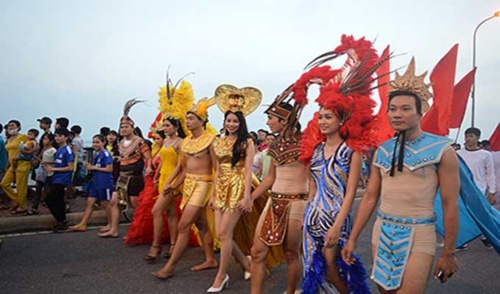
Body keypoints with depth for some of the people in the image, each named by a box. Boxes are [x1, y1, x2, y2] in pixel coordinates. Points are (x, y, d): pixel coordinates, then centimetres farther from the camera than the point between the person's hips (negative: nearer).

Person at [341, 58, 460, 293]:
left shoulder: (442, 150, -8)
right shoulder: (382, 150, 5)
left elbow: (450, 205, -6)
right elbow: (369, 197, 8)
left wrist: (448, 253, -5)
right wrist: (352, 238, 7)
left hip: (418, 235, -5)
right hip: (382, 232, 5)